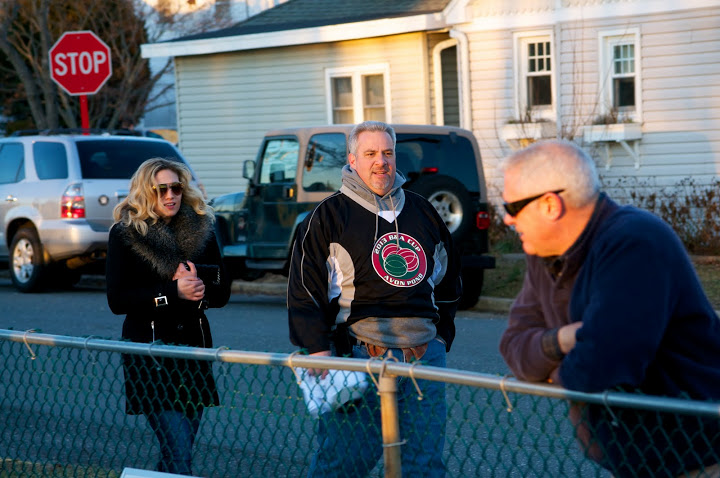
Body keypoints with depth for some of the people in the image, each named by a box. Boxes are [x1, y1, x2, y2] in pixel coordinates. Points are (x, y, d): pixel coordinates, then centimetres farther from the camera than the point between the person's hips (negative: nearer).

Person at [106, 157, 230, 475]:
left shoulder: (202, 229, 10)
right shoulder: (125, 234, -2)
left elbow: (223, 294, 11)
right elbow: (117, 301, -9)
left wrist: (199, 287, -11)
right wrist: (172, 291, -17)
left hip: (194, 347, 5)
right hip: (150, 350, -4)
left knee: (178, 449, 9)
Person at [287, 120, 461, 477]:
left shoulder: (422, 212, 16)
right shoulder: (329, 217, 2)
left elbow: (448, 280, 26)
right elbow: (304, 290, -2)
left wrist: (442, 334, 20)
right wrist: (318, 350, -10)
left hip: (425, 353, 4)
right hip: (361, 353, -4)